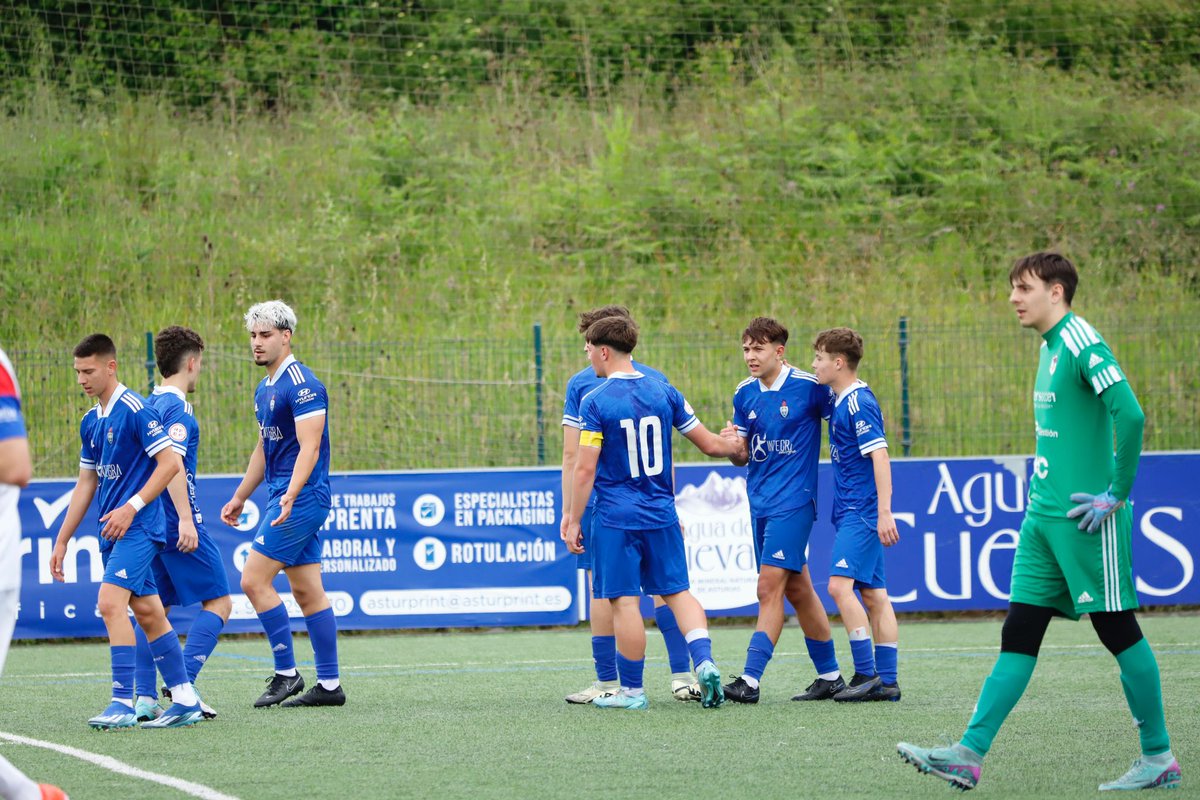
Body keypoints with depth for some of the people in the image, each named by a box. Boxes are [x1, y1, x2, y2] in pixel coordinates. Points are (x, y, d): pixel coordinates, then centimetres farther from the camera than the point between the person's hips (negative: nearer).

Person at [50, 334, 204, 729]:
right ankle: (185, 701, 13)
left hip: (136, 528, -9)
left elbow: (170, 462, -16)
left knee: (111, 603, -19)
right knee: (148, 612, 9)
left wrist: (131, 507, -20)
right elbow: (86, 483, 21)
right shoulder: (91, 421, 14)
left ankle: (123, 703, -21)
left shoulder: (135, 409, -12)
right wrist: (62, 541, 20)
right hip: (113, 532, 9)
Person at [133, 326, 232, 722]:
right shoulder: (177, 408, -12)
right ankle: (183, 684, -15)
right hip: (178, 526, -9)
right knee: (218, 603, -3)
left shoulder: (149, 406, 15)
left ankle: (145, 697, 3)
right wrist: (185, 519, -26)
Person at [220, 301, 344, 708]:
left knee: (254, 580, -11)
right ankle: (329, 684, 8)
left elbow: (309, 447, -21)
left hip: (301, 498, -10)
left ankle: (286, 672, -6)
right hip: (294, 501, 10)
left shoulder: (302, 384, -14)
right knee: (308, 592, 8)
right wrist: (239, 498, 28)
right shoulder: (264, 389, 16)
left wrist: (290, 495, -32)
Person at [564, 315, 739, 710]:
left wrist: (574, 521, -5)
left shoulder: (594, 401, -10)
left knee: (624, 601, 0)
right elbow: (709, 444, 9)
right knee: (677, 591, 11)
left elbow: (585, 469, -12)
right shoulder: (664, 392, 4)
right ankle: (705, 662, -8)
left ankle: (631, 690, 6)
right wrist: (742, 447, 29)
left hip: (616, 517, -4)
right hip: (661, 515, 4)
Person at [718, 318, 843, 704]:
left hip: (793, 501, -7)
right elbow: (742, 457, 13)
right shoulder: (745, 394, 8)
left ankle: (751, 679, -17)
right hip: (761, 502, 7)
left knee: (770, 587, -14)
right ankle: (830, 675, 22)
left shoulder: (809, 387, -10)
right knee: (797, 589, 12)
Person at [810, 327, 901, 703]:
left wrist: (884, 513, -24)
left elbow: (880, 457, -19)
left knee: (840, 584, -16)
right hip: (851, 512, 10)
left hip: (861, 512, -10)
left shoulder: (858, 403, -14)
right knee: (874, 594, 7)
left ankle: (866, 673, -15)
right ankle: (886, 681, 7)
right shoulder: (839, 401, 13)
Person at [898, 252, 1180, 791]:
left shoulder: (1081, 343, -13)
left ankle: (1158, 758, 9)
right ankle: (969, 755, -1)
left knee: (1118, 631, 0)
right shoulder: (1050, 347, 16)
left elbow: (1129, 414, -23)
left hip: (1084, 518, -9)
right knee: (1018, 636, 3)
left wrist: (1117, 494, -19)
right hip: (1044, 517, 9)